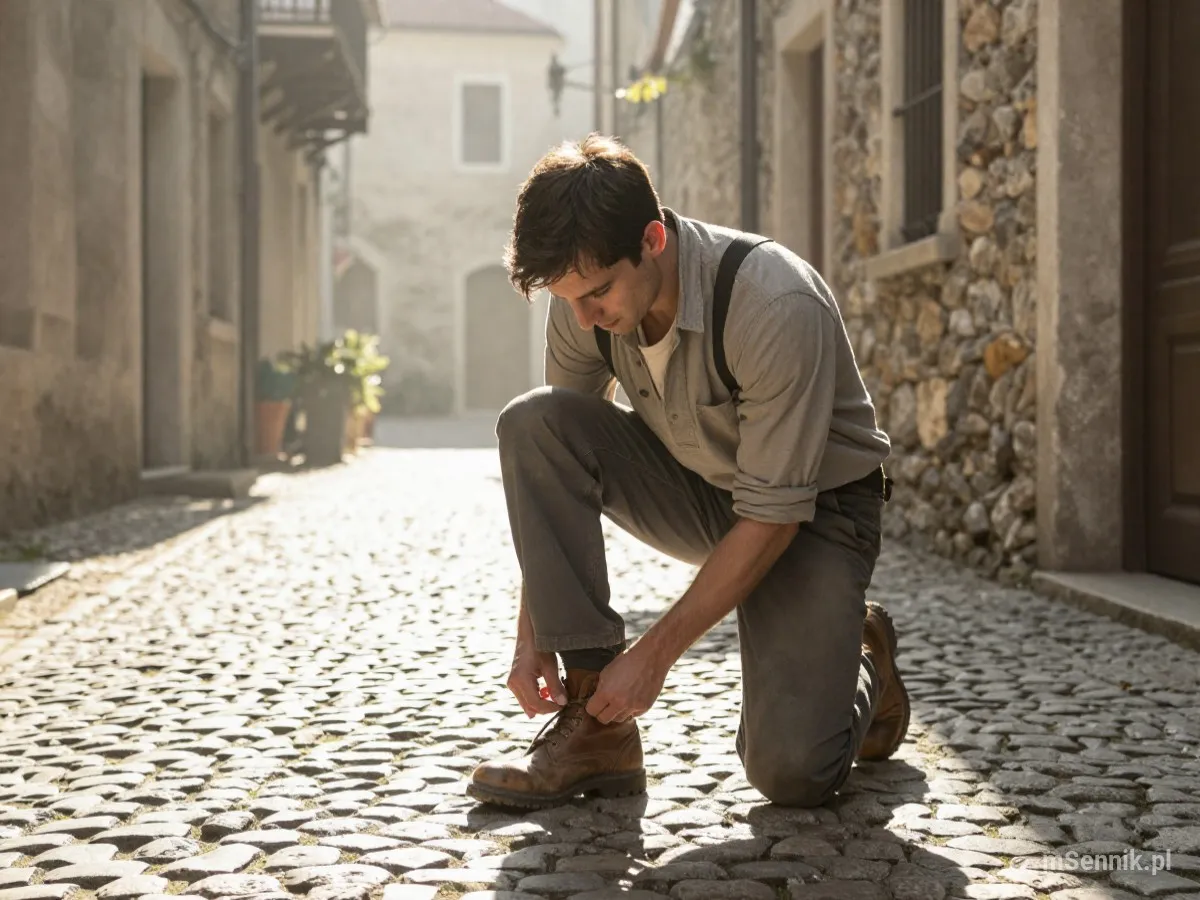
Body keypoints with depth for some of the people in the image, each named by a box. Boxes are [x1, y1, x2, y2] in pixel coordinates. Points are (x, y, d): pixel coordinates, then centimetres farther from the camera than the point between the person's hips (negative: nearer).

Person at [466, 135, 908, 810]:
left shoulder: (778, 307, -32)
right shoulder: (585, 301, -14)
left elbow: (774, 516, -28)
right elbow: (552, 467, -4)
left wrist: (655, 655, -26)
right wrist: (532, 635, -12)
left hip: (814, 508, -5)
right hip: (699, 493, 5)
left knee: (790, 771, -22)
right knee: (533, 422, -23)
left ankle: (860, 662, 16)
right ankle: (595, 723, -18)